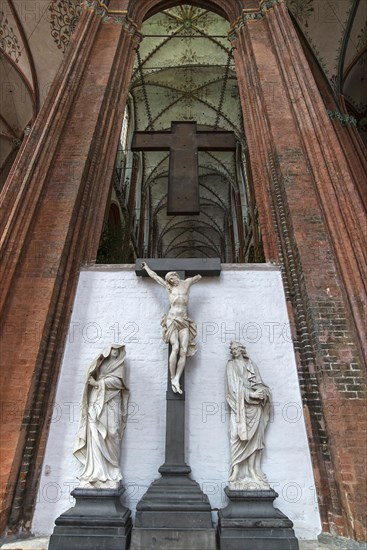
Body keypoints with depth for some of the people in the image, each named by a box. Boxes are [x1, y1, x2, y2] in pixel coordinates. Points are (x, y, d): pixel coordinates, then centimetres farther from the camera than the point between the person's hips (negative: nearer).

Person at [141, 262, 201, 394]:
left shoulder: (186, 283, 13)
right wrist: (146, 267, 35)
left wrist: (187, 280, 38)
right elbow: (154, 275, 23)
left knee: (184, 351, -12)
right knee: (175, 348, -18)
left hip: (184, 322, 2)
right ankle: (172, 379, -10)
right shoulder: (168, 287, 12)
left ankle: (177, 379, -11)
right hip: (172, 320, -2)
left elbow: (199, 276, 30)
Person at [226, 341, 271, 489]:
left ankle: (252, 469, -1)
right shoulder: (231, 365, 9)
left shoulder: (251, 364, 19)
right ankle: (236, 469, -9)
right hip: (240, 403, -3)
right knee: (237, 435, -11)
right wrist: (251, 394, -12)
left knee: (254, 436, -3)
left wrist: (261, 392, -10)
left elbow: (259, 382, 12)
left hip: (254, 404, 3)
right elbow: (234, 385, -2)